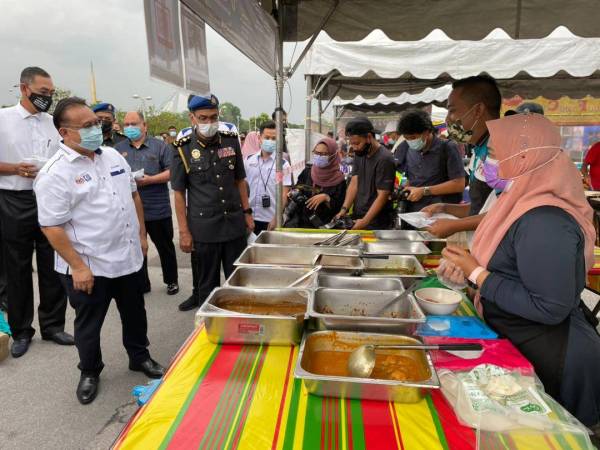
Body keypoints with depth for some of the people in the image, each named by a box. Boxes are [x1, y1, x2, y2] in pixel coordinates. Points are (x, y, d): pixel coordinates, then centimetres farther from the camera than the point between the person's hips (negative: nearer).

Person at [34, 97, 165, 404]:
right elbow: (51, 227, -16)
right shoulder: (54, 173, -15)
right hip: (89, 266, -5)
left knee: (134, 314, 20)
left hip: (128, 257, 6)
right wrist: (78, 267, -18)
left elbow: (133, 195, 14)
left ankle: (139, 357, 41)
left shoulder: (113, 156, 4)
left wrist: (141, 235, 11)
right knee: (88, 324, 14)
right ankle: (89, 373, 37)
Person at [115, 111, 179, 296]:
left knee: (165, 247, 9)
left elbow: (171, 171, -5)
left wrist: (150, 180, -17)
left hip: (158, 209, -3)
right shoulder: (118, 149, 10)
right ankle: (141, 284, 26)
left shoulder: (159, 146, 1)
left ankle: (171, 281, 26)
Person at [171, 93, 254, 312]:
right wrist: (184, 231, -6)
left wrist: (247, 212, 8)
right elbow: (179, 193, -3)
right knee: (208, 283, 10)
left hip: (235, 222, 3)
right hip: (204, 227, -3)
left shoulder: (231, 141, 2)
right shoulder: (183, 149, -6)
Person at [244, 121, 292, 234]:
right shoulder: (248, 160, 4)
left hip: (270, 220, -2)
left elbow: (284, 195, -5)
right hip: (250, 217, 2)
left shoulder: (283, 164, -3)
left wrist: (276, 219, -13)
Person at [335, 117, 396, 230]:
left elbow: (382, 196, -19)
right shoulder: (359, 154, 4)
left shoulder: (384, 159, -17)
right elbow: (354, 183, 2)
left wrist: (365, 222, -23)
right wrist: (344, 209, -9)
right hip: (357, 216, 6)